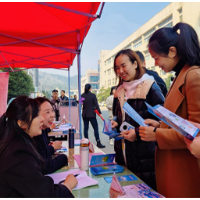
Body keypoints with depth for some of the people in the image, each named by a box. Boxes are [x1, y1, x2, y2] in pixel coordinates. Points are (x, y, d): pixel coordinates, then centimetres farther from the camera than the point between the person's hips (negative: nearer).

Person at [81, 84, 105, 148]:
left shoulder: (82, 95, 2)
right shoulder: (93, 95, -9)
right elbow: (96, 105, -11)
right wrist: (100, 113, -9)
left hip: (84, 114, 4)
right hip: (91, 114, -4)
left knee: (86, 128, 10)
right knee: (96, 128, 1)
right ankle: (98, 143, 0)